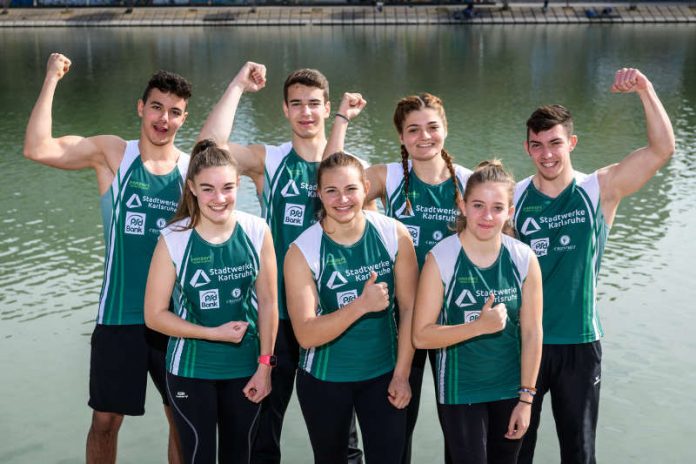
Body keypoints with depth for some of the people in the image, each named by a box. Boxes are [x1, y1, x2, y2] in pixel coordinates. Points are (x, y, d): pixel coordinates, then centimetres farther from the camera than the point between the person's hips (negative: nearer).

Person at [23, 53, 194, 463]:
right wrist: (52, 79, -13)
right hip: (119, 317, -1)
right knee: (105, 420, 9)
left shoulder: (192, 167, 1)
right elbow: (37, 149, -16)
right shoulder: (111, 154, -3)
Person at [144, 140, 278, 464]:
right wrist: (215, 333, -14)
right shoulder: (174, 239, -15)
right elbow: (154, 315, -10)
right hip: (191, 370, -2)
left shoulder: (257, 232, -11)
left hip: (245, 368, 2)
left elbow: (268, 302, -2)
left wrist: (265, 365, -2)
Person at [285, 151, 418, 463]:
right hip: (324, 380, -1)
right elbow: (306, 335, -21)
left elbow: (408, 308, -3)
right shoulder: (302, 251, -16)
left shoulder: (394, 235, -11)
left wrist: (402, 374, -3)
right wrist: (362, 304, -34)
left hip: (383, 375, 1)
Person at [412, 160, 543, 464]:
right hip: (460, 392, -3)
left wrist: (526, 397, -1)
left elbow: (531, 333, -1)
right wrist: (480, 326, -25)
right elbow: (421, 336, -14)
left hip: (509, 389, 3)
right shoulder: (441, 259, -15)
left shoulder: (524, 259, -7)